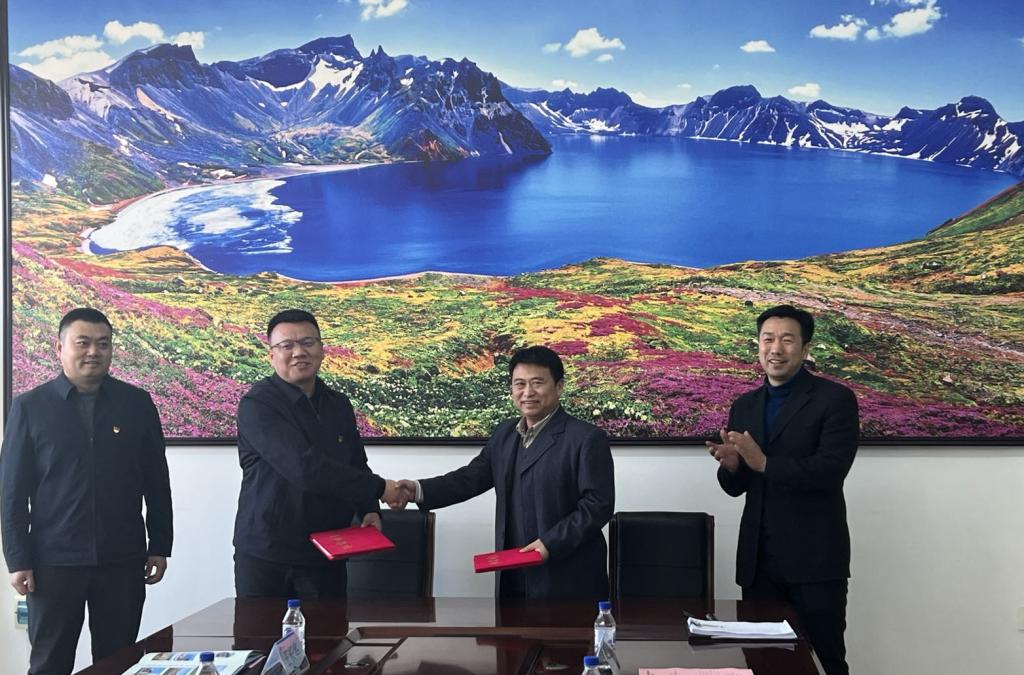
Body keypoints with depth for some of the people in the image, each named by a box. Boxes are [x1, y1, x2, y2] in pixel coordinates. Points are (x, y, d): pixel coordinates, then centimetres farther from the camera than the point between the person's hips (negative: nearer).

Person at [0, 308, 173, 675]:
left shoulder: (137, 404, 4)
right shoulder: (30, 407, 0)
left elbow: (156, 482, 7)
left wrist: (160, 547, 5)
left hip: (123, 561, 1)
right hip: (54, 561, -1)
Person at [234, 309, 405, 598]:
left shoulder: (339, 405, 9)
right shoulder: (257, 405, -13)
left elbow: (357, 467, 20)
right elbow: (304, 468, -24)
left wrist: (369, 510, -2)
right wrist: (378, 488, -19)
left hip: (326, 555, 5)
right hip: (264, 555, -5)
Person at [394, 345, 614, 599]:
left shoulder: (587, 438, -9)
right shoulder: (504, 434, 14)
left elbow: (598, 505, -13)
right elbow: (472, 477, 12)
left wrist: (551, 543, -21)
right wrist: (420, 490, -4)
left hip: (567, 581, -6)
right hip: (513, 578, 7)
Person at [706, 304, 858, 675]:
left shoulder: (835, 399, -5)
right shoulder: (744, 406, 12)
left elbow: (832, 469, -17)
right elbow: (736, 487, 12)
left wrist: (764, 463, -23)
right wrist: (731, 465, -11)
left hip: (814, 557, -5)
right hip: (758, 559, 5)